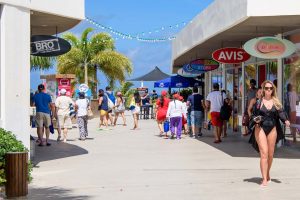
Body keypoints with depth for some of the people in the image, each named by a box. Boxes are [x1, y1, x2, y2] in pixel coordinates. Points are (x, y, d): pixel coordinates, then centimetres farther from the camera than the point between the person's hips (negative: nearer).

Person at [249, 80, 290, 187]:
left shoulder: (276, 102, 7)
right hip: (260, 128, -3)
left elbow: (281, 112, -2)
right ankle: (264, 179, -12)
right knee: (264, 153, -12)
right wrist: (255, 120, -14)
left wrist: (285, 120, -20)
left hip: (272, 129, 3)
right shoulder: (258, 102, 2)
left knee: (270, 154, 11)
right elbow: (253, 115, 6)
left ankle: (267, 174, 34)